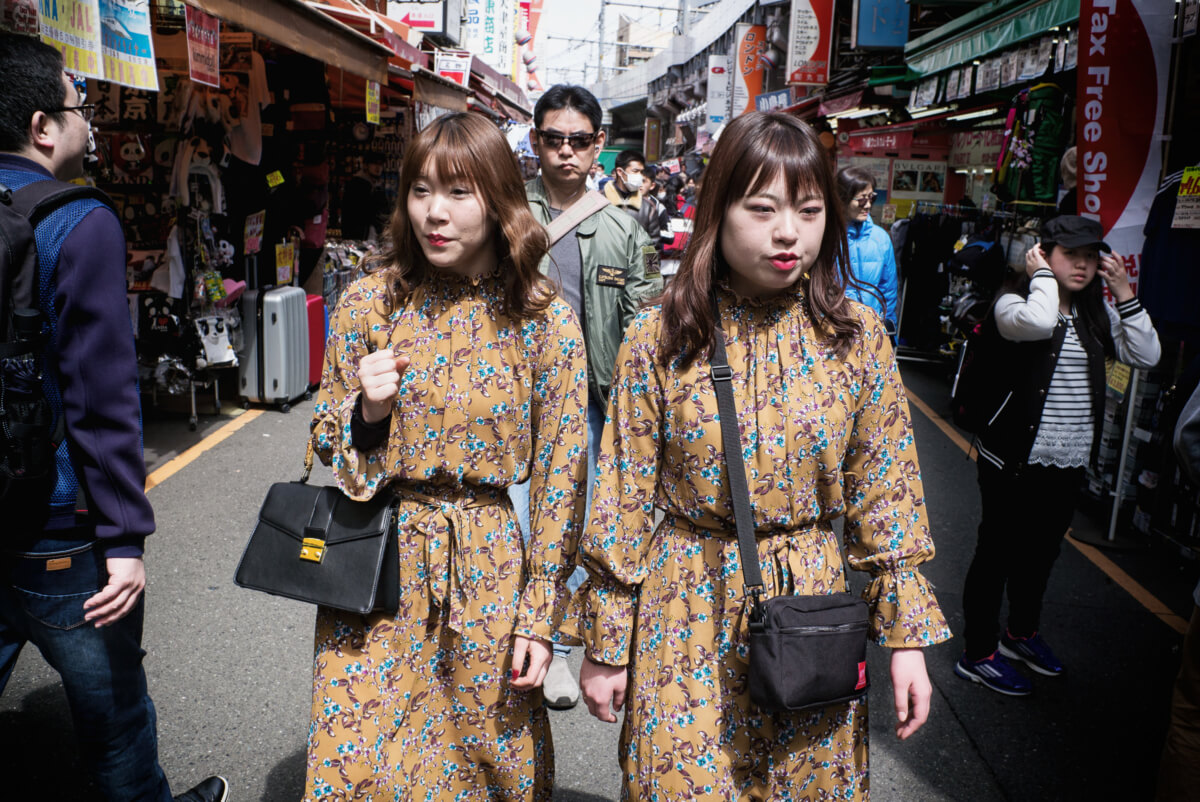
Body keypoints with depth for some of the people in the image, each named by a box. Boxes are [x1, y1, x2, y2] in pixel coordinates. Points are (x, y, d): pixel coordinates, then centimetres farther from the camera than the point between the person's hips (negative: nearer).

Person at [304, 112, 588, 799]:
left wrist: (540, 614, -5)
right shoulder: (369, 301, -3)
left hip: (485, 571, -1)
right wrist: (365, 414, -16)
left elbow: (560, 477, -5)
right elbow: (326, 442, 7)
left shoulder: (546, 323, -8)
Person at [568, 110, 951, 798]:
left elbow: (886, 491, 1)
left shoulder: (858, 337, -4)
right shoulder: (659, 339, -9)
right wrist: (606, 643, 0)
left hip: (814, 605, 2)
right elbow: (624, 500, -4)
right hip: (688, 612, -1)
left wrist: (906, 635, 1)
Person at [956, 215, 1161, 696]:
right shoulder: (1014, 300, -11)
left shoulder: (1097, 314, 8)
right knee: (997, 553, 5)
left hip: (1069, 461, 6)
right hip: (1014, 458, -6)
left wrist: (1123, 293, -6)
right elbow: (1037, 322, -35)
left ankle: (1022, 632, 41)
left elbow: (1146, 356, -2)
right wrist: (1042, 275, -18)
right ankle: (978, 653, 18)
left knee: (1041, 551, 21)